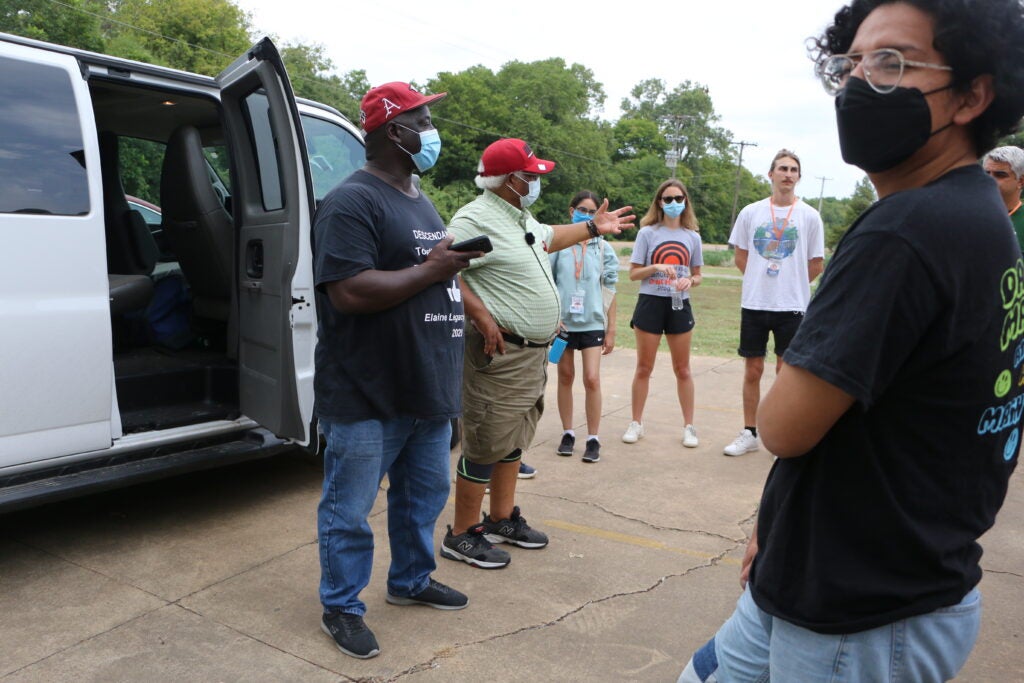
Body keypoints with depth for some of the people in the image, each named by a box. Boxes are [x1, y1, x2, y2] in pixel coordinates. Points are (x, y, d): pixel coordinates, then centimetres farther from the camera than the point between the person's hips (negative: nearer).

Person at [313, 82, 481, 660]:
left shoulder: (421, 200, 16)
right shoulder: (353, 202, -15)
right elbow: (350, 292, -26)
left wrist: (457, 266, 10)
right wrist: (431, 270, -20)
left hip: (428, 389, 9)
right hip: (368, 396, -9)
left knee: (425, 494, 21)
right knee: (350, 510, 6)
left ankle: (412, 580, 42)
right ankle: (341, 608, 25)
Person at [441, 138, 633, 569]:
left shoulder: (520, 216, 16)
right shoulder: (476, 219, -16)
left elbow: (549, 238, 36)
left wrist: (594, 227, 37)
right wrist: (481, 316, -30)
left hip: (534, 353, 10)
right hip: (502, 353, -10)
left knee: (513, 441, 18)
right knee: (486, 444, -3)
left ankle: (502, 520, 33)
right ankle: (462, 536, 9)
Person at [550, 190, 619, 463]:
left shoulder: (603, 248, 3)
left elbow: (609, 290, 5)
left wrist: (611, 329, 4)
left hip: (592, 323, 0)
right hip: (563, 321, 0)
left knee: (592, 380, -5)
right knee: (565, 377, 10)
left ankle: (593, 438, 8)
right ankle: (568, 433, 23)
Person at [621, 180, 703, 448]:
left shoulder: (692, 237, 7)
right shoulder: (647, 233, -1)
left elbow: (697, 275, 13)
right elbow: (633, 273, -2)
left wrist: (690, 281, -10)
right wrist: (656, 267, -19)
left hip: (679, 305, 2)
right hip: (651, 303, -2)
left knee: (682, 369, 8)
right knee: (644, 367, 6)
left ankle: (689, 426, 17)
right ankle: (636, 423, 18)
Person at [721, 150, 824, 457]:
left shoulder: (809, 216, 0)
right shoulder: (750, 212, 3)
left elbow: (817, 264, 6)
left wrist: (792, 284, 8)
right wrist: (761, 281, 9)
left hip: (791, 307, -1)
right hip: (754, 304, 1)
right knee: (752, 370, 8)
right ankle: (749, 434, 19)